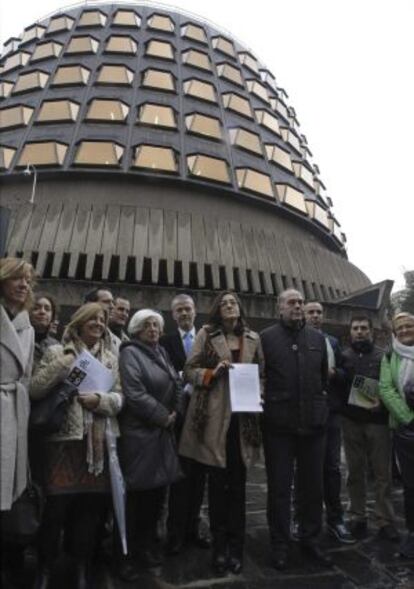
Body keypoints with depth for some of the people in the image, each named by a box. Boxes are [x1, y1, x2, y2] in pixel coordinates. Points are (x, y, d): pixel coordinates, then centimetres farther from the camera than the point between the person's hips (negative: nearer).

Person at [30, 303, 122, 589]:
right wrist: (60, 366, -16)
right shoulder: (57, 352, 4)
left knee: (92, 504, 8)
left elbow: (120, 397, 7)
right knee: (58, 503, -2)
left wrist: (100, 399, -12)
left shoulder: (111, 358, 12)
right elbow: (35, 389, -4)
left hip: (100, 441, 3)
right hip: (65, 437, -3)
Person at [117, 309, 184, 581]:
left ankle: (148, 550, 34)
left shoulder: (161, 352, 12)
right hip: (139, 433, -7)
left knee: (157, 493, 15)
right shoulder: (130, 353, -11)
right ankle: (129, 555, 24)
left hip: (163, 432, 7)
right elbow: (135, 394, -21)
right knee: (137, 495, 5)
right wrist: (163, 417, -13)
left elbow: (177, 383, 12)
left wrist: (175, 413, -3)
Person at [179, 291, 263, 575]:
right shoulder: (206, 334, 0)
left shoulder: (253, 338, 8)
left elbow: (261, 373, 15)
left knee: (238, 484, 11)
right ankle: (219, 547, 25)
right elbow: (189, 371, -1)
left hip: (243, 417, 2)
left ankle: (236, 547, 26)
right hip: (214, 417, -2)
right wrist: (213, 372, -17)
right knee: (217, 483, 9)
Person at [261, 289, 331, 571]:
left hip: (313, 423, 4)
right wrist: (264, 409, -4)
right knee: (279, 487, 10)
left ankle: (310, 538, 37)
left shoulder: (318, 338, 8)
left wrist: (322, 407, 10)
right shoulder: (266, 337, -5)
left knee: (313, 485, 17)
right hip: (279, 424, -3)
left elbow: (325, 377, 14)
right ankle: (280, 543, 29)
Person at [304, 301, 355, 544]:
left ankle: (335, 519, 24)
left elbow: (344, 374, 9)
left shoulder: (333, 342, 11)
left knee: (332, 466, 9)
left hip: (330, 411, 3)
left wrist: (332, 372, -11)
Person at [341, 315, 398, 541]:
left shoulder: (383, 356, 3)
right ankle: (358, 517, 21)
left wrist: (382, 402, -14)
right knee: (355, 471, 9)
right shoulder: (344, 356, 6)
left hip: (377, 420, -1)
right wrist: (340, 408, -5)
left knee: (382, 472, 5)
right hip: (351, 421, 1)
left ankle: (386, 520, 18)